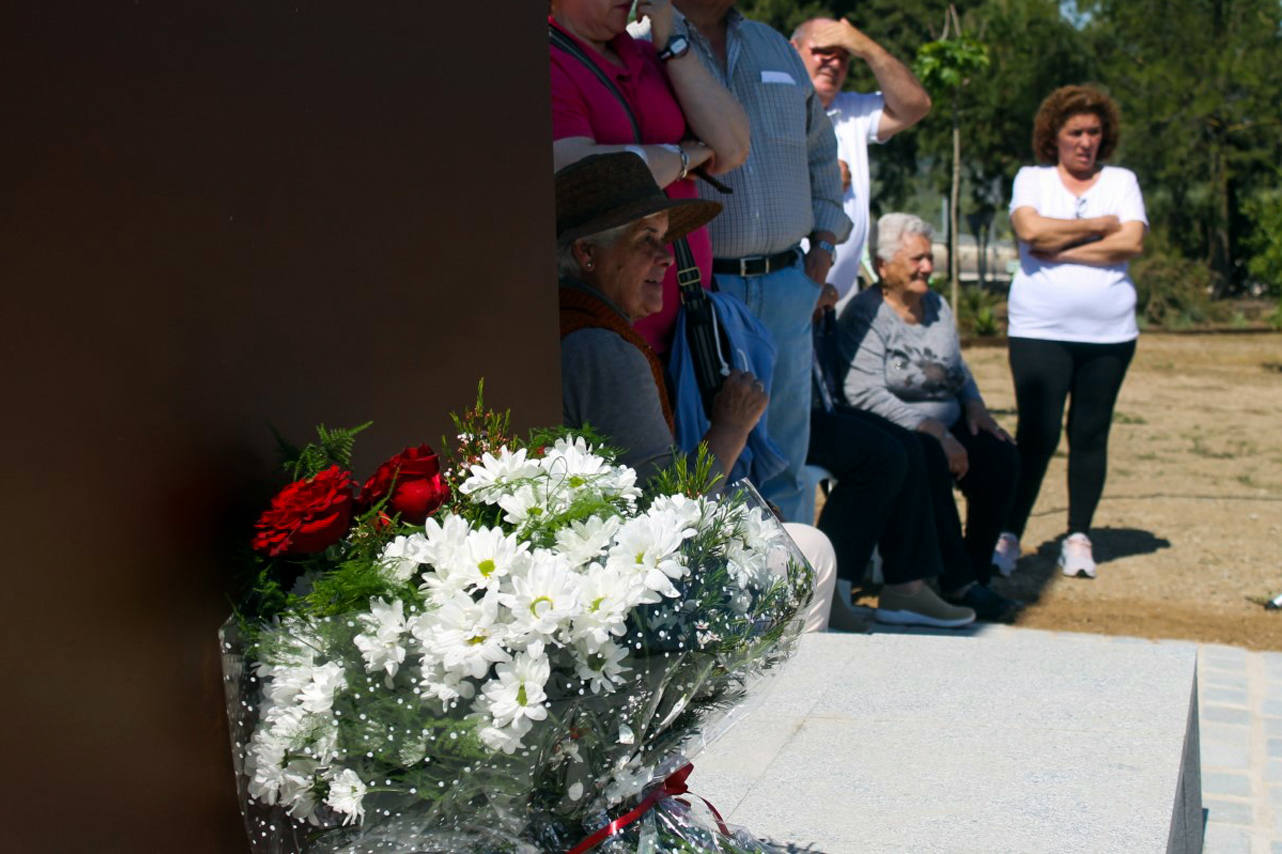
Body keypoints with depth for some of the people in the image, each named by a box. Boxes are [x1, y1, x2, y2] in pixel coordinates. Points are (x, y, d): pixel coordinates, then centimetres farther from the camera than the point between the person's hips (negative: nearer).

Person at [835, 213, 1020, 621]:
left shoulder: (937, 306, 17)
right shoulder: (864, 315, -8)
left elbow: (959, 370, 28)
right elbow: (865, 395, -19)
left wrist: (973, 404, 5)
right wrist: (932, 431, -23)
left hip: (944, 427, 7)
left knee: (1000, 456, -19)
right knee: (928, 458, -36)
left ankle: (975, 571, -10)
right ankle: (958, 583, -30)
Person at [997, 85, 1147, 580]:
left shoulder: (1121, 181, 12)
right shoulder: (1033, 178, 9)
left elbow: (1132, 242, -4)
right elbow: (1030, 229, -12)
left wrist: (1061, 250, -9)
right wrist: (1099, 226, -4)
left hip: (1109, 333, 2)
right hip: (1040, 329, -2)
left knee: (1091, 434, 4)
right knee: (1037, 433, -9)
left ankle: (1078, 538, 13)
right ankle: (1009, 536, -3)